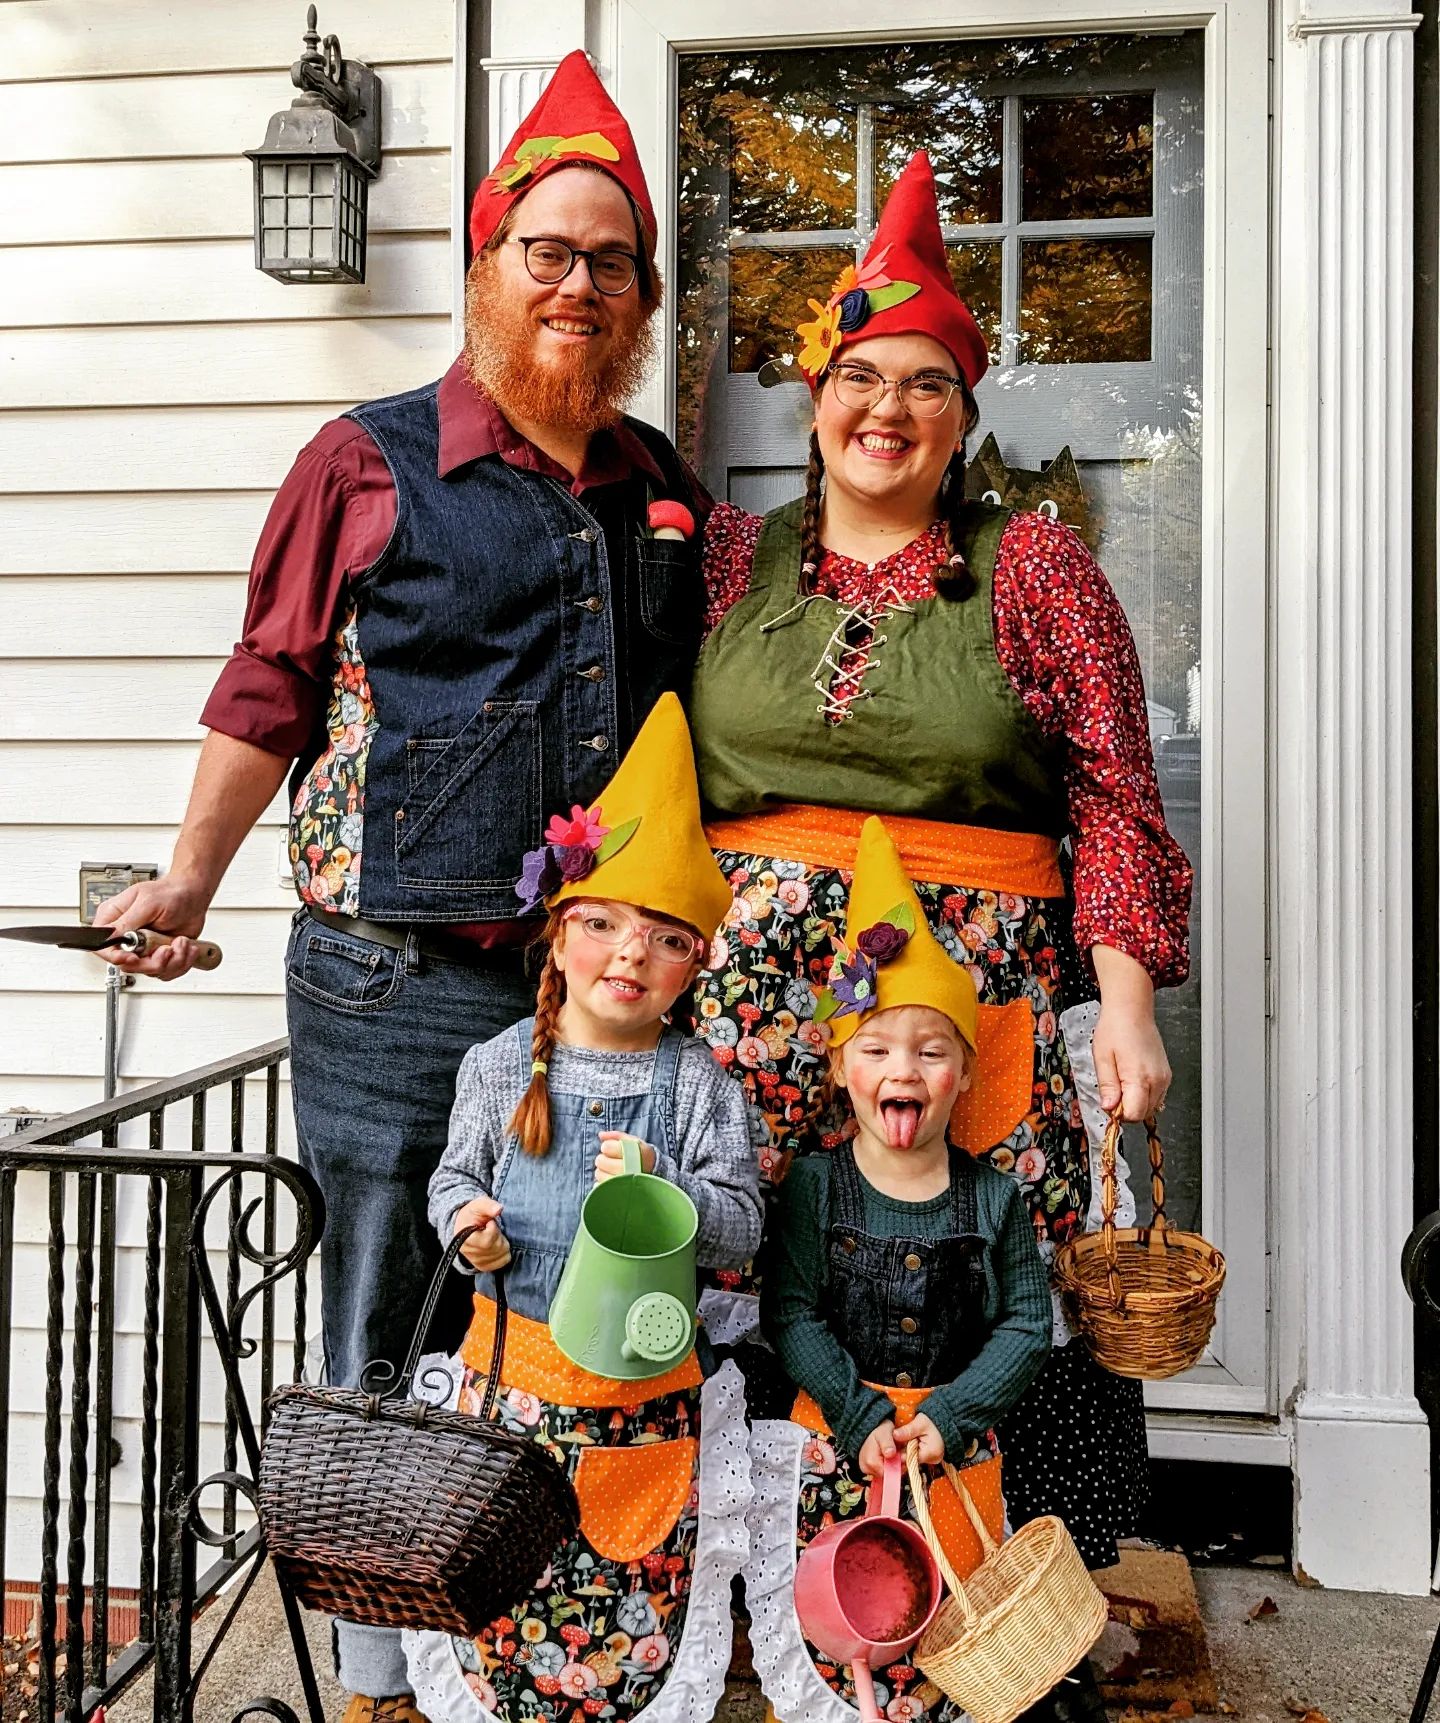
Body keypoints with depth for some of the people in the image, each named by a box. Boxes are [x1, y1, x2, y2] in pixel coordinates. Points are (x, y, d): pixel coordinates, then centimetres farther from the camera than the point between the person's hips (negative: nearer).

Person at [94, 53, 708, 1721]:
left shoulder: (662, 487, 14)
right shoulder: (370, 460, 1)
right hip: (398, 982, -3)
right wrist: (189, 880, 4)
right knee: (396, 1338, 5)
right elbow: (273, 691, 5)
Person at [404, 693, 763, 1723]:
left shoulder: (698, 1081, -6)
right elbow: (455, 1176, 10)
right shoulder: (501, 1066, -1)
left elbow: (743, 1225, -7)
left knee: (634, 1579, 7)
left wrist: (662, 1187, -24)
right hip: (513, 1357, 1)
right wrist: (467, 1221, -11)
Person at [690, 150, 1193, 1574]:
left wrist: (1123, 993, -5)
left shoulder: (1031, 568, 8)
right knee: (751, 1310, 0)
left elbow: (1112, 797, 4)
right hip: (752, 999, 2)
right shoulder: (727, 558, 13)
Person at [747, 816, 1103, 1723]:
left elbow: (1028, 1326, -4)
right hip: (834, 1439, -1)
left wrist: (948, 1416, -14)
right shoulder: (816, 1185, -5)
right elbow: (790, 1314, -9)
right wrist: (863, 1417, -17)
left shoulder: (994, 1197, -2)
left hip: (958, 1445, 1)